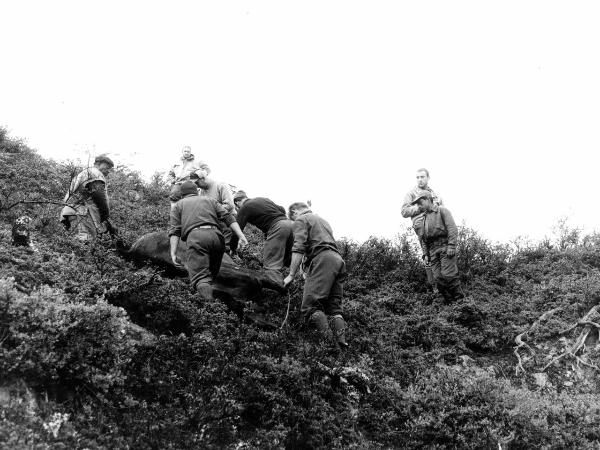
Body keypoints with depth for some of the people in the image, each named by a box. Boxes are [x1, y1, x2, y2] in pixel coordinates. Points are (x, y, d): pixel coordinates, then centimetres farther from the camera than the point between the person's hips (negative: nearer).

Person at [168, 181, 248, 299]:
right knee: (212, 275, 20)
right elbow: (228, 217, 16)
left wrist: (173, 254, 6)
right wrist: (241, 236, 8)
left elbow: (174, 231, 11)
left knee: (200, 278, -14)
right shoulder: (210, 200, 32)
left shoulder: (178, 205, 26)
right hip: (216, 236, 3)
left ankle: (211, 303, -40)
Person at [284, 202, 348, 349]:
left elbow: (298, 249, -5)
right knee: (334, 307, 6)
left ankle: (326, 339, -32)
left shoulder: (301, 220, 9)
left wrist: (291, 275, -10)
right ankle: (341, 343, -11)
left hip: (322, 259, -8)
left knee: (310, 305, -15)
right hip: (338, 259, 8)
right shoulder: (323, 220, 36)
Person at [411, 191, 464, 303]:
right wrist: (425, 254, 12)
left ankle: (460, 299, -5)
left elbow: (452, 229, -6)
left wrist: (451, 246, -16)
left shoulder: (442, 211, 4)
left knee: (448, 275, -15)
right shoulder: (424, 218, 22)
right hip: (433, 250, 6)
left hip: (445, 246, -6)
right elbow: (423, 239, 22)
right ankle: (450, 302, 0)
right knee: (438, 278, -5)